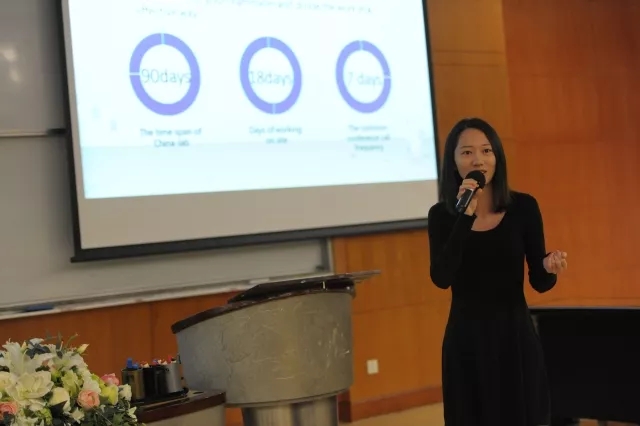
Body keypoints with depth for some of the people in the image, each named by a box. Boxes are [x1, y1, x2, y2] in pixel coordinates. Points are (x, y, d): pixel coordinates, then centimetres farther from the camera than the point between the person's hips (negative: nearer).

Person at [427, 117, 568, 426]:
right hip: (466, 340, 0)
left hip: (515, 337, 0)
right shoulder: (442, 215, -2)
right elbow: (441, 278, -16)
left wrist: (548, 267, -21)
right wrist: (465, 216, -21)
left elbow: (539, 283, 2)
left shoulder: (523, 207, -1)